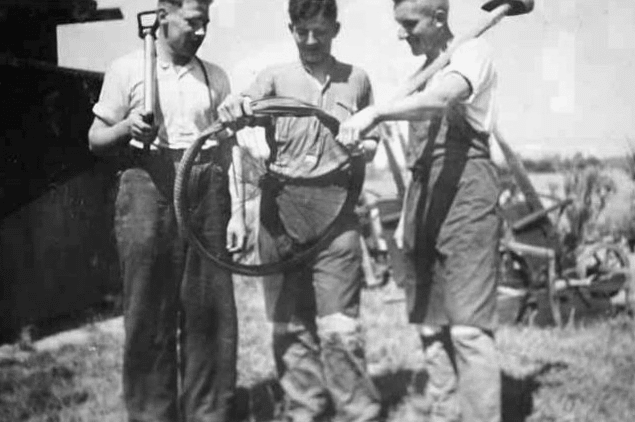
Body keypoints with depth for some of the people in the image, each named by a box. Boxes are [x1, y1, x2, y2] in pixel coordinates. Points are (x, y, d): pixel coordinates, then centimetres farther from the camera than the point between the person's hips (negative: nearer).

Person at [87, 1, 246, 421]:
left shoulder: (215, 76, 12)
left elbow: (229, 148, 10)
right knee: (150, 311, 2)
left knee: (210, 310, 4)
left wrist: (236, 211, 2)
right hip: (149, 187, -2)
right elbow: (96, 139, 6)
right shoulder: (127, 69, 3)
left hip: (207, 195, 3)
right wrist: (128, 127, -16)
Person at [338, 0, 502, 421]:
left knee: (468, 327, -11)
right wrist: (406, 217, 17)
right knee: (431, 325, 10)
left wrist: (376, 112, -37)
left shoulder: (473, 51, -3)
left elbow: (443, 97, -26)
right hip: (426, 197, 8)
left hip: (467, 188, -8)